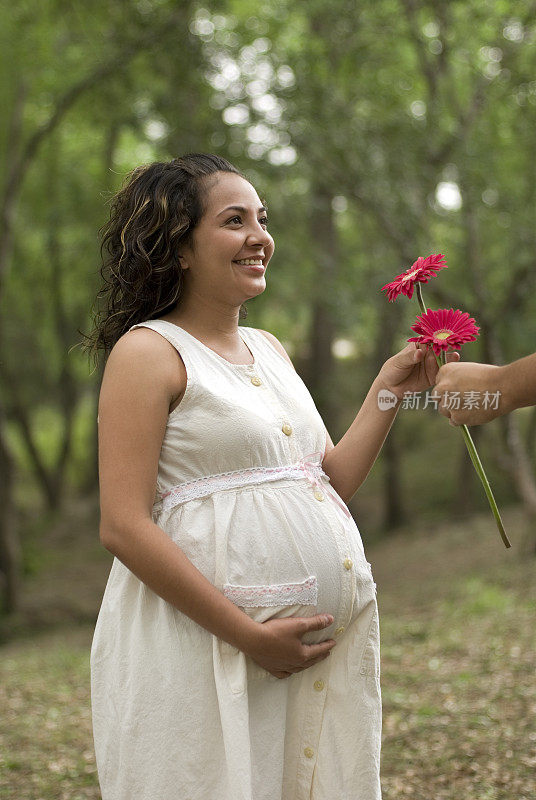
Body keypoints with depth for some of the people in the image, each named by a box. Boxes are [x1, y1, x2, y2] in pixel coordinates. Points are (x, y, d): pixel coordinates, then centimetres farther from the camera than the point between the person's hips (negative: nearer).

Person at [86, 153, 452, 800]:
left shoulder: (270, 350, 15)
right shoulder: (148, 351, -8)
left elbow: (332, 482, 18)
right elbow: (123, 527, -15)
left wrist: (388, 392, 7)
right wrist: (249, 637, -18)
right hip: (203, 647, -7)